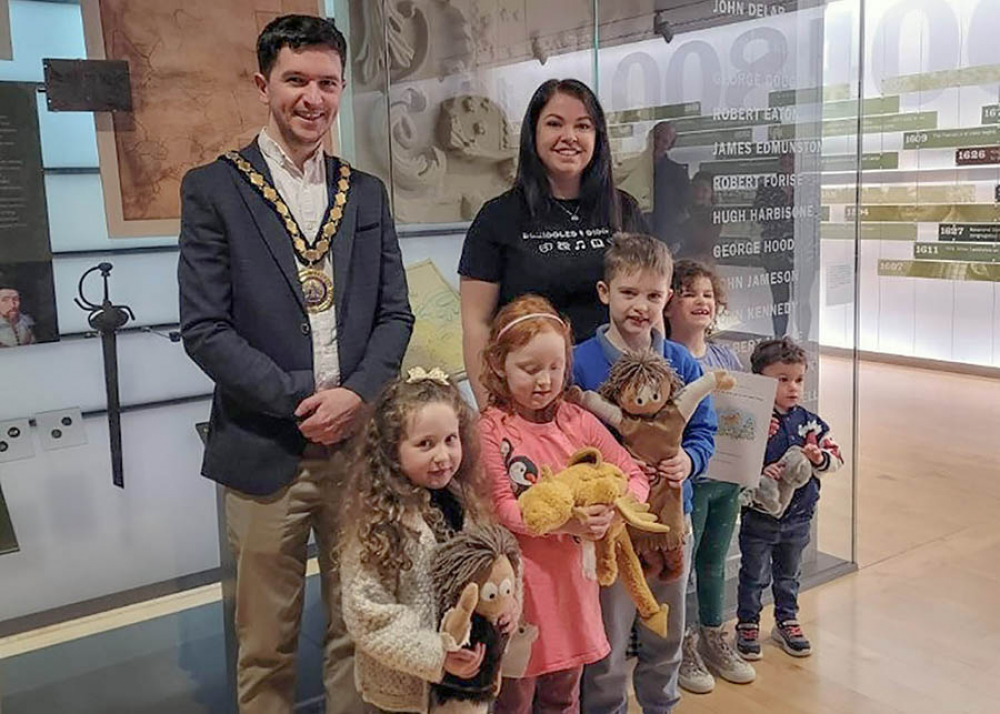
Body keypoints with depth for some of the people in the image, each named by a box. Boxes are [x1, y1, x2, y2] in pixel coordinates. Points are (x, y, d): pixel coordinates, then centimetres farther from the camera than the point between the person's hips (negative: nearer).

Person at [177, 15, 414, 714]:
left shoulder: (367, 193, 10)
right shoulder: (214, 189, -1)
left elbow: (395, 314, 8)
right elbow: (205, 329, -7)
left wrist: (356, 393, -9)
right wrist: (298, 399, -15)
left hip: (358, 442, 3)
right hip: (265, 452, -3)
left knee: (358, 629, 14)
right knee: (267, 644, 11)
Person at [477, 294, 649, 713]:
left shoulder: (579, 422, 2)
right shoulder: (490, 430, -11)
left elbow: (635, 477, 3)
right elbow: (501, 509, -14)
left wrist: (611, 512, -18)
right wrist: (565, 523, -27)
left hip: (571, 576, 4)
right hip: (518, 581, -4)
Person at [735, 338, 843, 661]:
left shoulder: (811, 423, -2)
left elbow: (836, 458, 1)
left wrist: (820, 459, -20)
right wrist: (761, 473, -34)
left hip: (798, 516, 5)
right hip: (759, 516, -4)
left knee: (788, 575, 23)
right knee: (755, 576, 11)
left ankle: (786, 622, 40)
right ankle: (747, 626, 28)